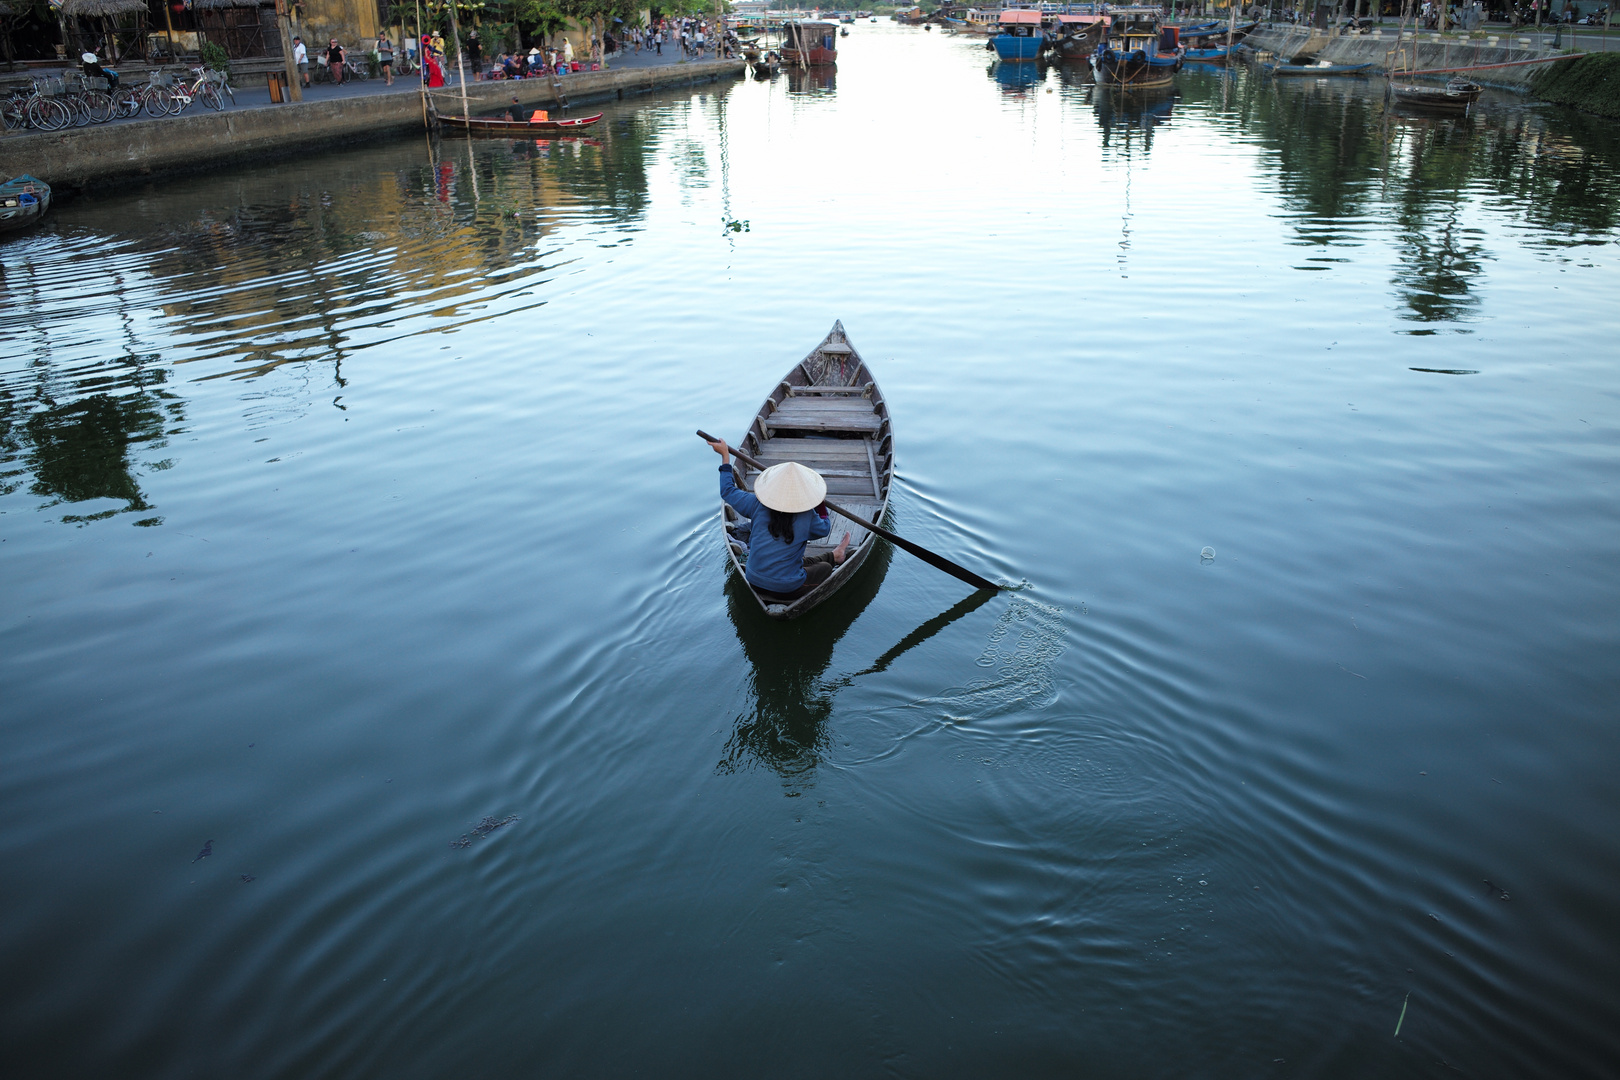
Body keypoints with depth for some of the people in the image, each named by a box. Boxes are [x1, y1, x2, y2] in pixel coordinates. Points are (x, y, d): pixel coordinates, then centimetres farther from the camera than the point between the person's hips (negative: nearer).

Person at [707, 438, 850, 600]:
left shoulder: (757, 505, -10)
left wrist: (725, 455, 14)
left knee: (804, 562, 34)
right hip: (787, 589, -5)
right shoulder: (807, 516, -15)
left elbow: (728, 490, 6)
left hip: (754, 582, 5)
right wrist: (821, 505, 24)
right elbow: (825, 529, 9)